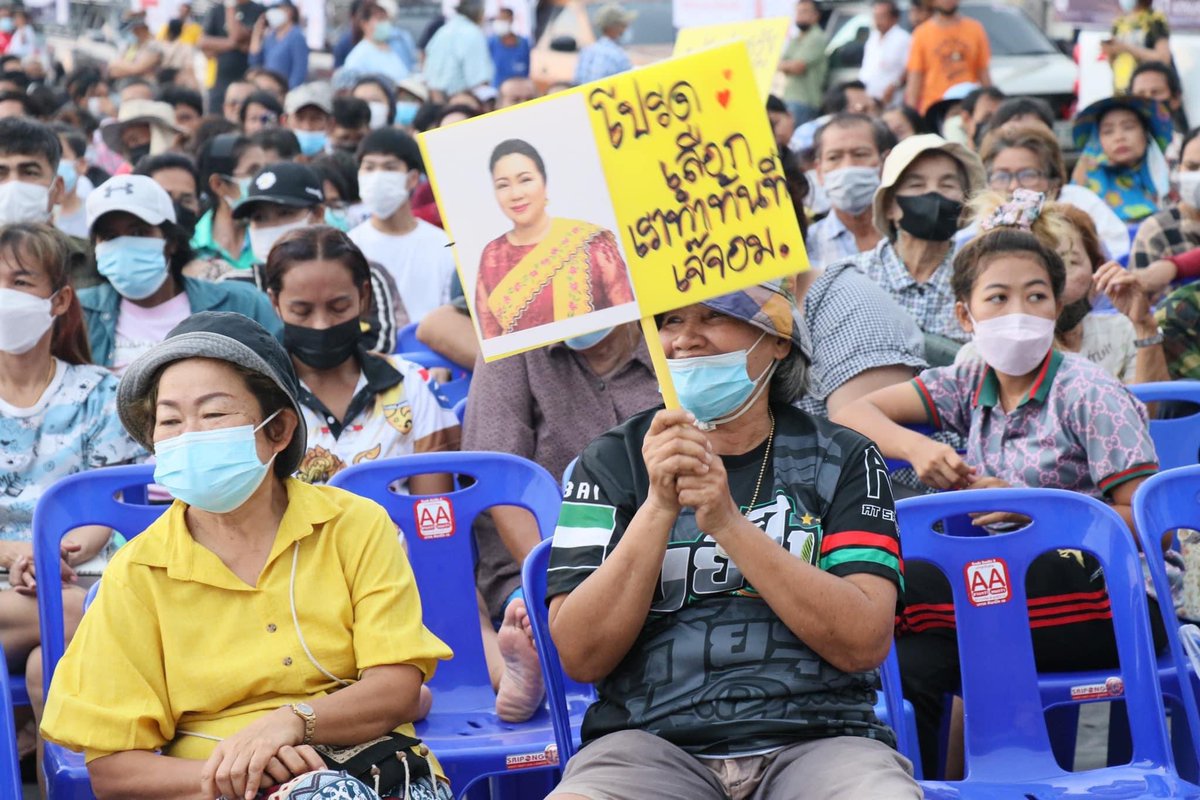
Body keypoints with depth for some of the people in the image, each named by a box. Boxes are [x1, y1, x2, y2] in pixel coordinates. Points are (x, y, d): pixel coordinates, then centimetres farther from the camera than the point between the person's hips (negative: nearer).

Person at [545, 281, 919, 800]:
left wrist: (728, 523, -12)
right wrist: (659, 506, -11)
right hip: (653, 742, 0)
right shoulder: (612, 461, 10)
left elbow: (864, 642, -4)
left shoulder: (842, 459, 10)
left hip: (817, 739, 0)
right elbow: (580, 656, -1)